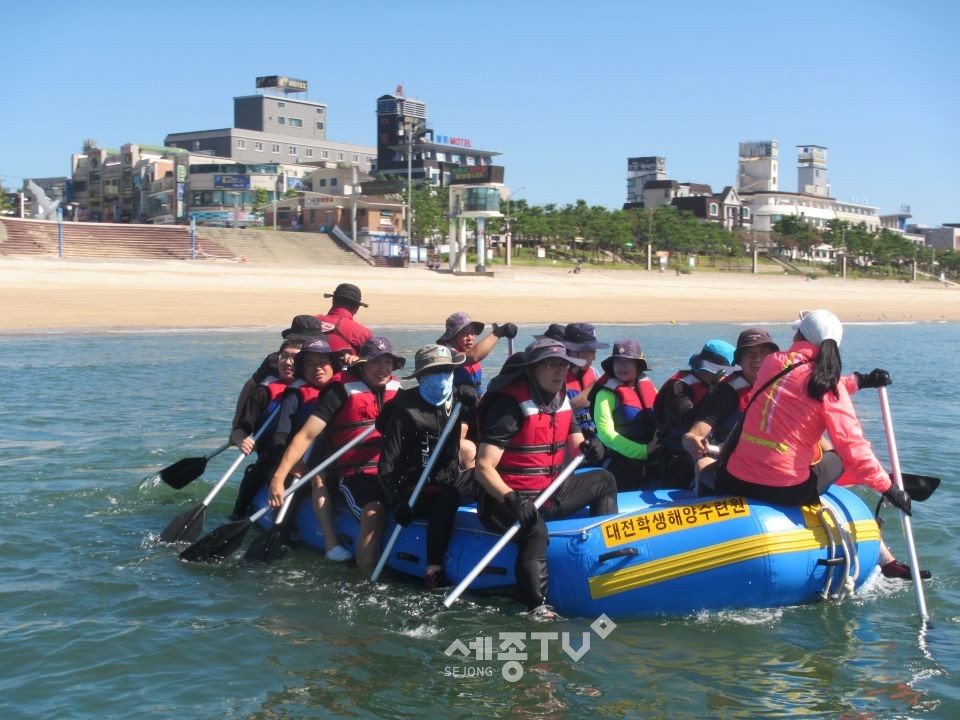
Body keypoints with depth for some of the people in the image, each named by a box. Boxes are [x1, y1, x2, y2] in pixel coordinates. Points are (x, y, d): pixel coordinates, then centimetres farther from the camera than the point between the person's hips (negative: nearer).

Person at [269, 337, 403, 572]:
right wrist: (278, 478, -16)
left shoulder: (396, 389, 15)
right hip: (355, 474, -5)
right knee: (373, 513, -33)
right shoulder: (342, 390, -1)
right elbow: (306, 436, -7)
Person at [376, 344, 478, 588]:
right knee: (448, 497, -34)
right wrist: (396, 501, -26)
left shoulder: (461, 399, 3)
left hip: (451, 479, 6)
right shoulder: (405, 411, -12)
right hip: (414, 491, -6)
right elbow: (386, 462, -15)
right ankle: (433, 569, -36)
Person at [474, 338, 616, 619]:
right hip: (510, 499, -9)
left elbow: (575, 445, 20)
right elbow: (483, 468, -23)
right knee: (535, 531, -39)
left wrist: (587, 447, -6)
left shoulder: (561, 401, 8)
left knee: (604, 480, 17)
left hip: (551, 493, 9)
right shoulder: (511, 405, -18)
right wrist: (512, 500, -38)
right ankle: (537, 607, -43)